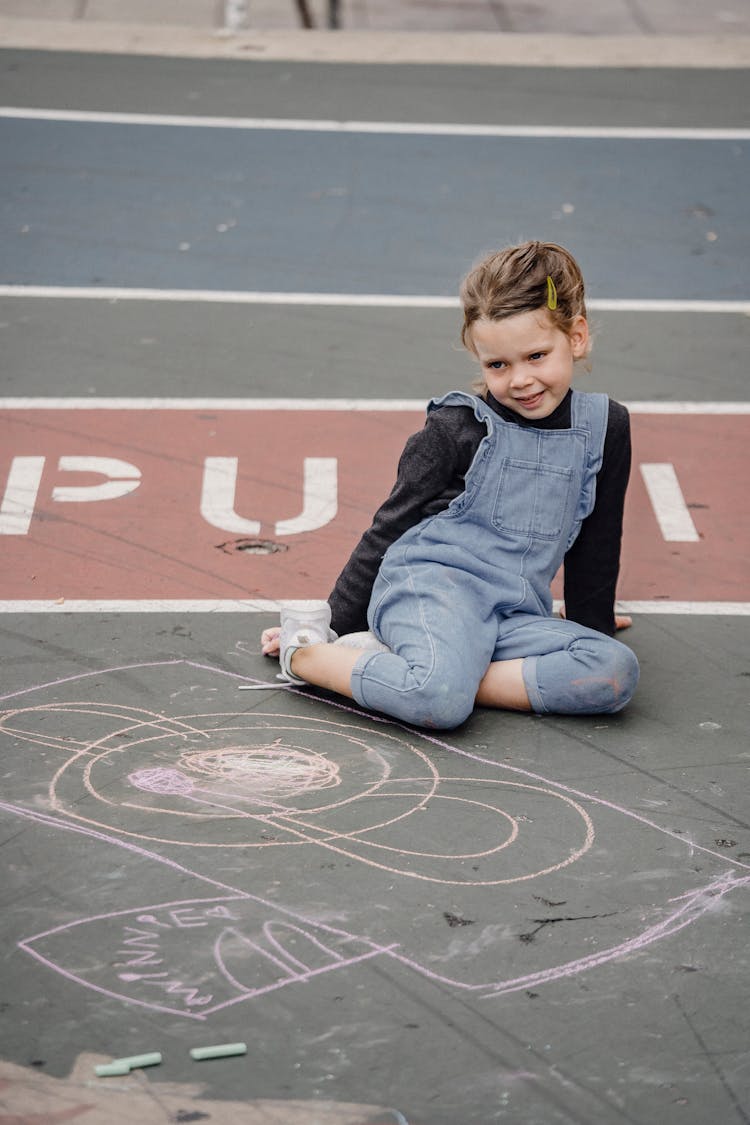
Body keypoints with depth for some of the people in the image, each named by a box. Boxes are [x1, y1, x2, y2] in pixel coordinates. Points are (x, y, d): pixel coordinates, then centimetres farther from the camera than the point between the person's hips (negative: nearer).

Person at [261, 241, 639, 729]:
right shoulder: (457, 429, -1)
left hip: (513, 616, 5)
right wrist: (337, 623, 8)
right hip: (430, 585, -5)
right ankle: (305, 655, -10)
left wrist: (593, 626, 32)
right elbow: (390, 529, 6)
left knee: (617, 673, -24)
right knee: (442, 700, -36)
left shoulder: (605, 428, 9)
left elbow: (596, 545, 23)